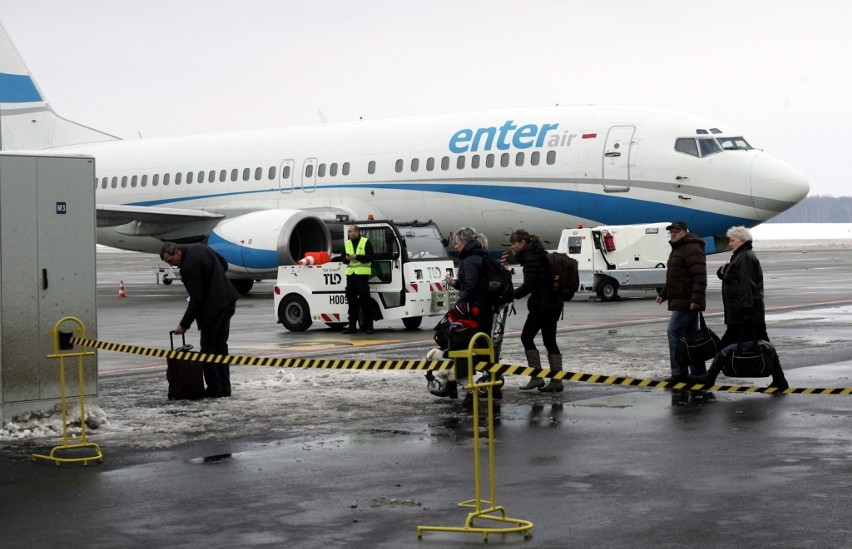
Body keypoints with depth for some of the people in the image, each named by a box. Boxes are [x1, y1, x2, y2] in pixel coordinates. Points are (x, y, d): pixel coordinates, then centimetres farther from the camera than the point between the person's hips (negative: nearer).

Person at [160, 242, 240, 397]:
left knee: (208, 348, 0)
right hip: (228, 300, 10)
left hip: (214, 306, -10)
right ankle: (224, 387, 16)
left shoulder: (188, 267, -21)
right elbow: (224, 264, 18)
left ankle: (214, 389, 1)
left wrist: (184, 325, -14)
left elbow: (196, 299, -20)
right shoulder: (199, 248, 7)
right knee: (221, 345, 14)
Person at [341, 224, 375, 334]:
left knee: (365, 301, -6)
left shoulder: (366, 242, -1)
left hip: (362, 275, -5)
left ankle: (368, 326, -2)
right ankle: (352, 326, 9)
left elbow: (370, 257, -8)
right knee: (352, 301, 5)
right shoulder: (347, 244, 17)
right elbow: (344, 260, 17)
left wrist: (356, 257, -16)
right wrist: (347, 258, -6)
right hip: (350, 275, 5)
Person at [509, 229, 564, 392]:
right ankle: (556, 380, 6)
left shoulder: (531, 256, -12)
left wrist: (511, 295, -13)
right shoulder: (540, 253, 17)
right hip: (554, 303, 9)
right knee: (550, 340, 9)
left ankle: (537, 377, -4)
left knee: (527, 337, 0)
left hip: (541, 303, -9)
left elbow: (529, 284, -19)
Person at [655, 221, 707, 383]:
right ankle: (698, 372, 16)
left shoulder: (692, 249, -13)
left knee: (674, 332, -13)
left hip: (687, 302, -11)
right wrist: (663, 294, 23)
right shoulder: (677, 249, 21)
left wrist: (696, 298, -29)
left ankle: (679, 373, -13)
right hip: (681, 301, 11)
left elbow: (699, 276, -23)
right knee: (691, 335, 12)